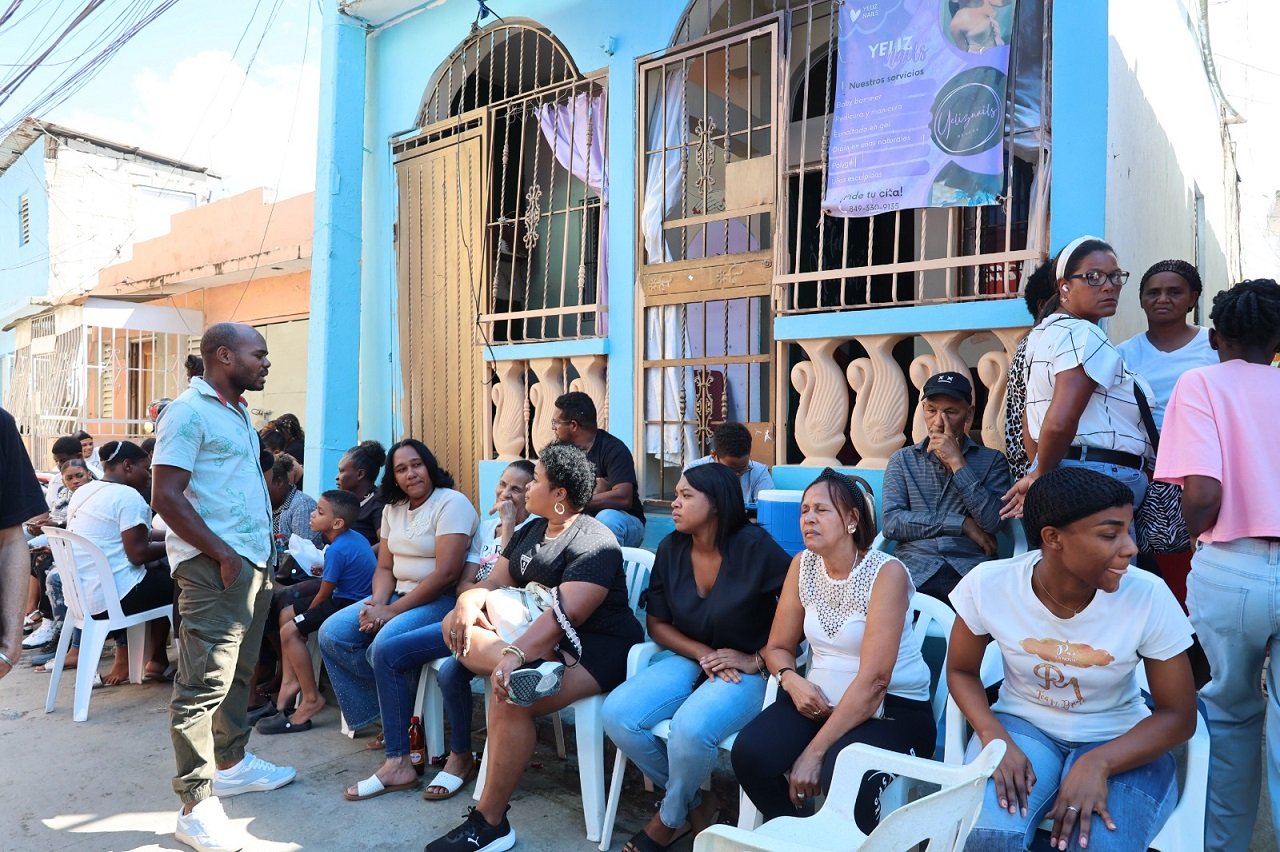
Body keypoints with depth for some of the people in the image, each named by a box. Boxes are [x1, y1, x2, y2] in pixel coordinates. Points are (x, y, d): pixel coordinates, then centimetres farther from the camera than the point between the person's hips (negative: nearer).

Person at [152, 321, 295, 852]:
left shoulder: (238, 413, 17)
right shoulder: (189, 412, -11)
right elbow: (165, 496, -17)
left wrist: (264, 544, 14)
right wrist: (224, 553, -18)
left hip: (253, 560, 9)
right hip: (214, 566, -9)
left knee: (238, 671, 19)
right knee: (204, 683, -5)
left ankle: (232, 762, 33)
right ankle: (197, 805, 2)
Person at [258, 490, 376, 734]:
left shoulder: (336, 550, -22)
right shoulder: (354, 536, 5)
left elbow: (324, 594, -13)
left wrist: (308, 613, 4)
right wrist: (324, 573, 6)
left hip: (349, 604, -11)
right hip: (348, 597, 11)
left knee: (290, 631, -16)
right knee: (287, 614, 14)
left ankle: (312, 699, -6)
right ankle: (291, 680, 18)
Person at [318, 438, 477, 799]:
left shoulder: (451, 503, -13)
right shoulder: (393, 509, 14)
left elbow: (446, 573, -21)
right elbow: (384, 567, 13)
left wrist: (392, 611, -20)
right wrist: (377, 603, -9)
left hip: (442, 600, -9)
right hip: (398, 595, 9)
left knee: (384, 645, -31)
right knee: (331, 635, -6)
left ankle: (398, 762, -22)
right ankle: (393, 720, -2)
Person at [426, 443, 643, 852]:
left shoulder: (593, 542, -16)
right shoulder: (530, 531, 12)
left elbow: (566, 615, -27)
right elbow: (495, 581, 9)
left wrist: (514, 655, -38)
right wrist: (469, 601, -14)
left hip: (594, 649, -8)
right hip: (533, 638, 9)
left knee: (509, 698, -30)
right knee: (456, 625, -11)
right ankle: (528, 669, -35)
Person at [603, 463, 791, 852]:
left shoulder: (754, 546, -16)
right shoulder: (671, 549, -1)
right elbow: (657, 623, 6)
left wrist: (757, 660, -14)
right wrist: (704, 654, -10)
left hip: (747, 671, -5)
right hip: (690, 659, 5)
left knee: (691, 728, -34)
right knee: (617, 714, -19)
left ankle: (671, 817, 2)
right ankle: (694, 803, 5)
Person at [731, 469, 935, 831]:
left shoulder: (886, 572, -16)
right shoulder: (802, 564, 2)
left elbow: (873, 680, -22)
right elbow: (778, 647, 8)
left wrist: (814, 752, -22)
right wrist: (792, 680, -16)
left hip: (894, 707, -5)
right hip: (822, 698, 5)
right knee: (749, 752, -20)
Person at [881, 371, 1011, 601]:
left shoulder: (992, 460, 13)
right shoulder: (902, 459, 15)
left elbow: (992, 522, -4)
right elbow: (891, 523, 1)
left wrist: (957, 462, -4)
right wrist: (962, 524, -2)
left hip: (970, 567, 0)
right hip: (914, 567, 0)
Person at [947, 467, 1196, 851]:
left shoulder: (1149, 597, -19)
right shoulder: (988, 584, -18)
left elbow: (1178, 715, -9)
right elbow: (962, 671, -1)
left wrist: (1098, 763, -25)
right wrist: (995, 738, -20)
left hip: (1118, 742, 0)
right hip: (1023, 725, 0)